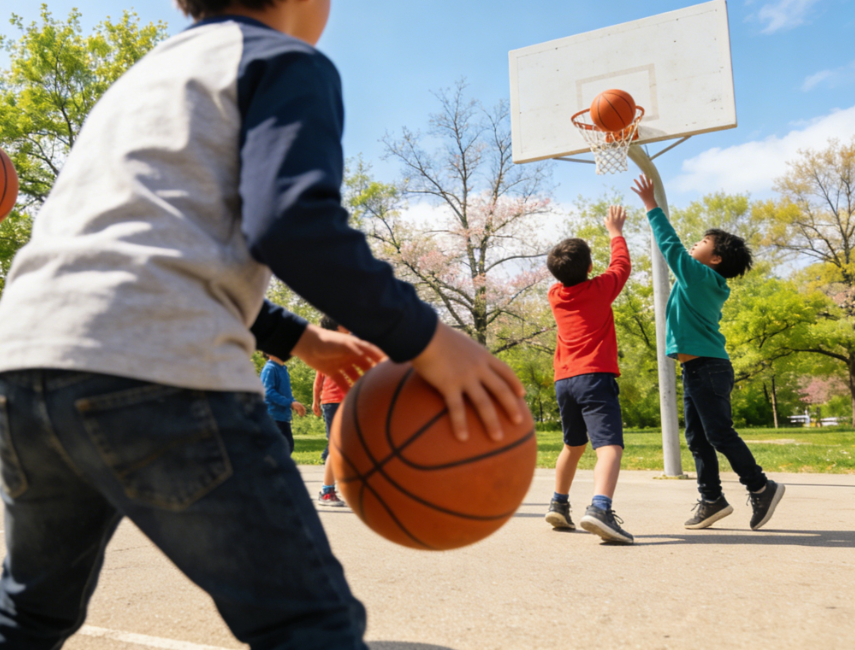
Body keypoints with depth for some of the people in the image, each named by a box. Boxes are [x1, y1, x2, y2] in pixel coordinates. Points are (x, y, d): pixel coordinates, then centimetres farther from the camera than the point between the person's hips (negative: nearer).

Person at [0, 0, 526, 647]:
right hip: (155, 371, -9)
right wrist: (424, 338, -7)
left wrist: (296, 338, 28)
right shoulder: (286, 61, 6)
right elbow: (293, 223, -15)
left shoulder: (150, 70, 31)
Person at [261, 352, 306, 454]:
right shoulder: (270, 368, -12)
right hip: (274, 416, -9)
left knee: (288, 446, 11)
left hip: (284, 416, 9)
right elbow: (269, 392, -21)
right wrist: (291, 403, -24)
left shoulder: (283, 369, 16)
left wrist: (295, 404, 4)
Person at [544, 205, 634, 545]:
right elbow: (622, 265, 18)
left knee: (573, 445, 24)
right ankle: (600, 508, -38)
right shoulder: (600, 289, 0)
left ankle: (559, 505, 32)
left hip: (564, 380, 6)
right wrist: (616, 233, 33)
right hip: (595, 376, -6)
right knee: (610, 444, -16)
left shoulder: (555, 295, 11)